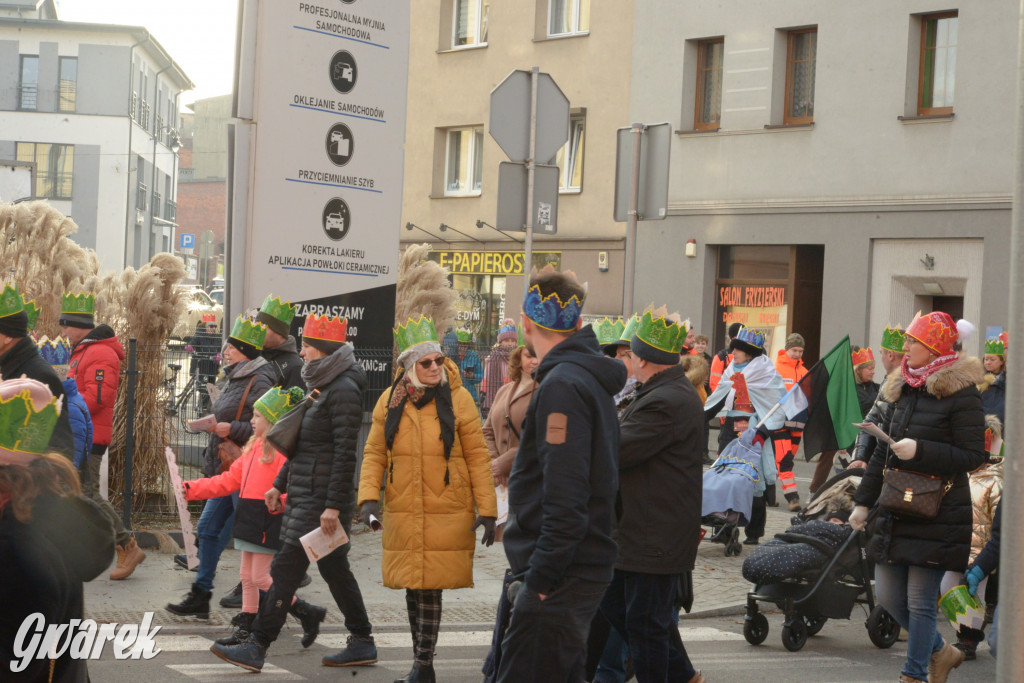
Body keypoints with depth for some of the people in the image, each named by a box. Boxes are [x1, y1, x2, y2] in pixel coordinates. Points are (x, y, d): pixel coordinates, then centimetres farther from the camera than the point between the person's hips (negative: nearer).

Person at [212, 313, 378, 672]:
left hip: (322, 499, -10)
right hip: (304, 495, 10)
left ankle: (256, 647, -4)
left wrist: (333, 506, -22)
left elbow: (345, 453, -19)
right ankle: (362, 642, 20)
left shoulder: (343, 390, -15)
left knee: (286, 569, -8)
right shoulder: (320, 384, 16)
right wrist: (280, 484, 21)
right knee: (334, 568, 13)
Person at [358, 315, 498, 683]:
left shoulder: (458, 399, -4)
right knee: (412, 588, 10)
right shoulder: (390, 401, 4)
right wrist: (368, 497, -7)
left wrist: (486, 510, -6)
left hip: (446, 515, -3)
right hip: (403, 514, 3)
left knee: (430, 589, -4)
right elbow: (374, 453, 8)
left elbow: (477, 457, -2)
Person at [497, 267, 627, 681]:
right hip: (587, 568, 10)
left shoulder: (562, 386, -17)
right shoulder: (591, 378, 15)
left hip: (560, 577, -10)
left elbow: (565, 500, -24)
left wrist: (540, 579, -20)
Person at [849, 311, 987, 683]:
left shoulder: (961, 393, -10)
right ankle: (941, 652, 31)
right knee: (888, 596, 11)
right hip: (896, 511, 7)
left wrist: (920, 450, -22)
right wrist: (863, 501, 16)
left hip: (938, 514, -7)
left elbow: (972, 456, -13)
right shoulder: (903, 389, 12)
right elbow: (882, 452, 18)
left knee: (920, 602, -2)